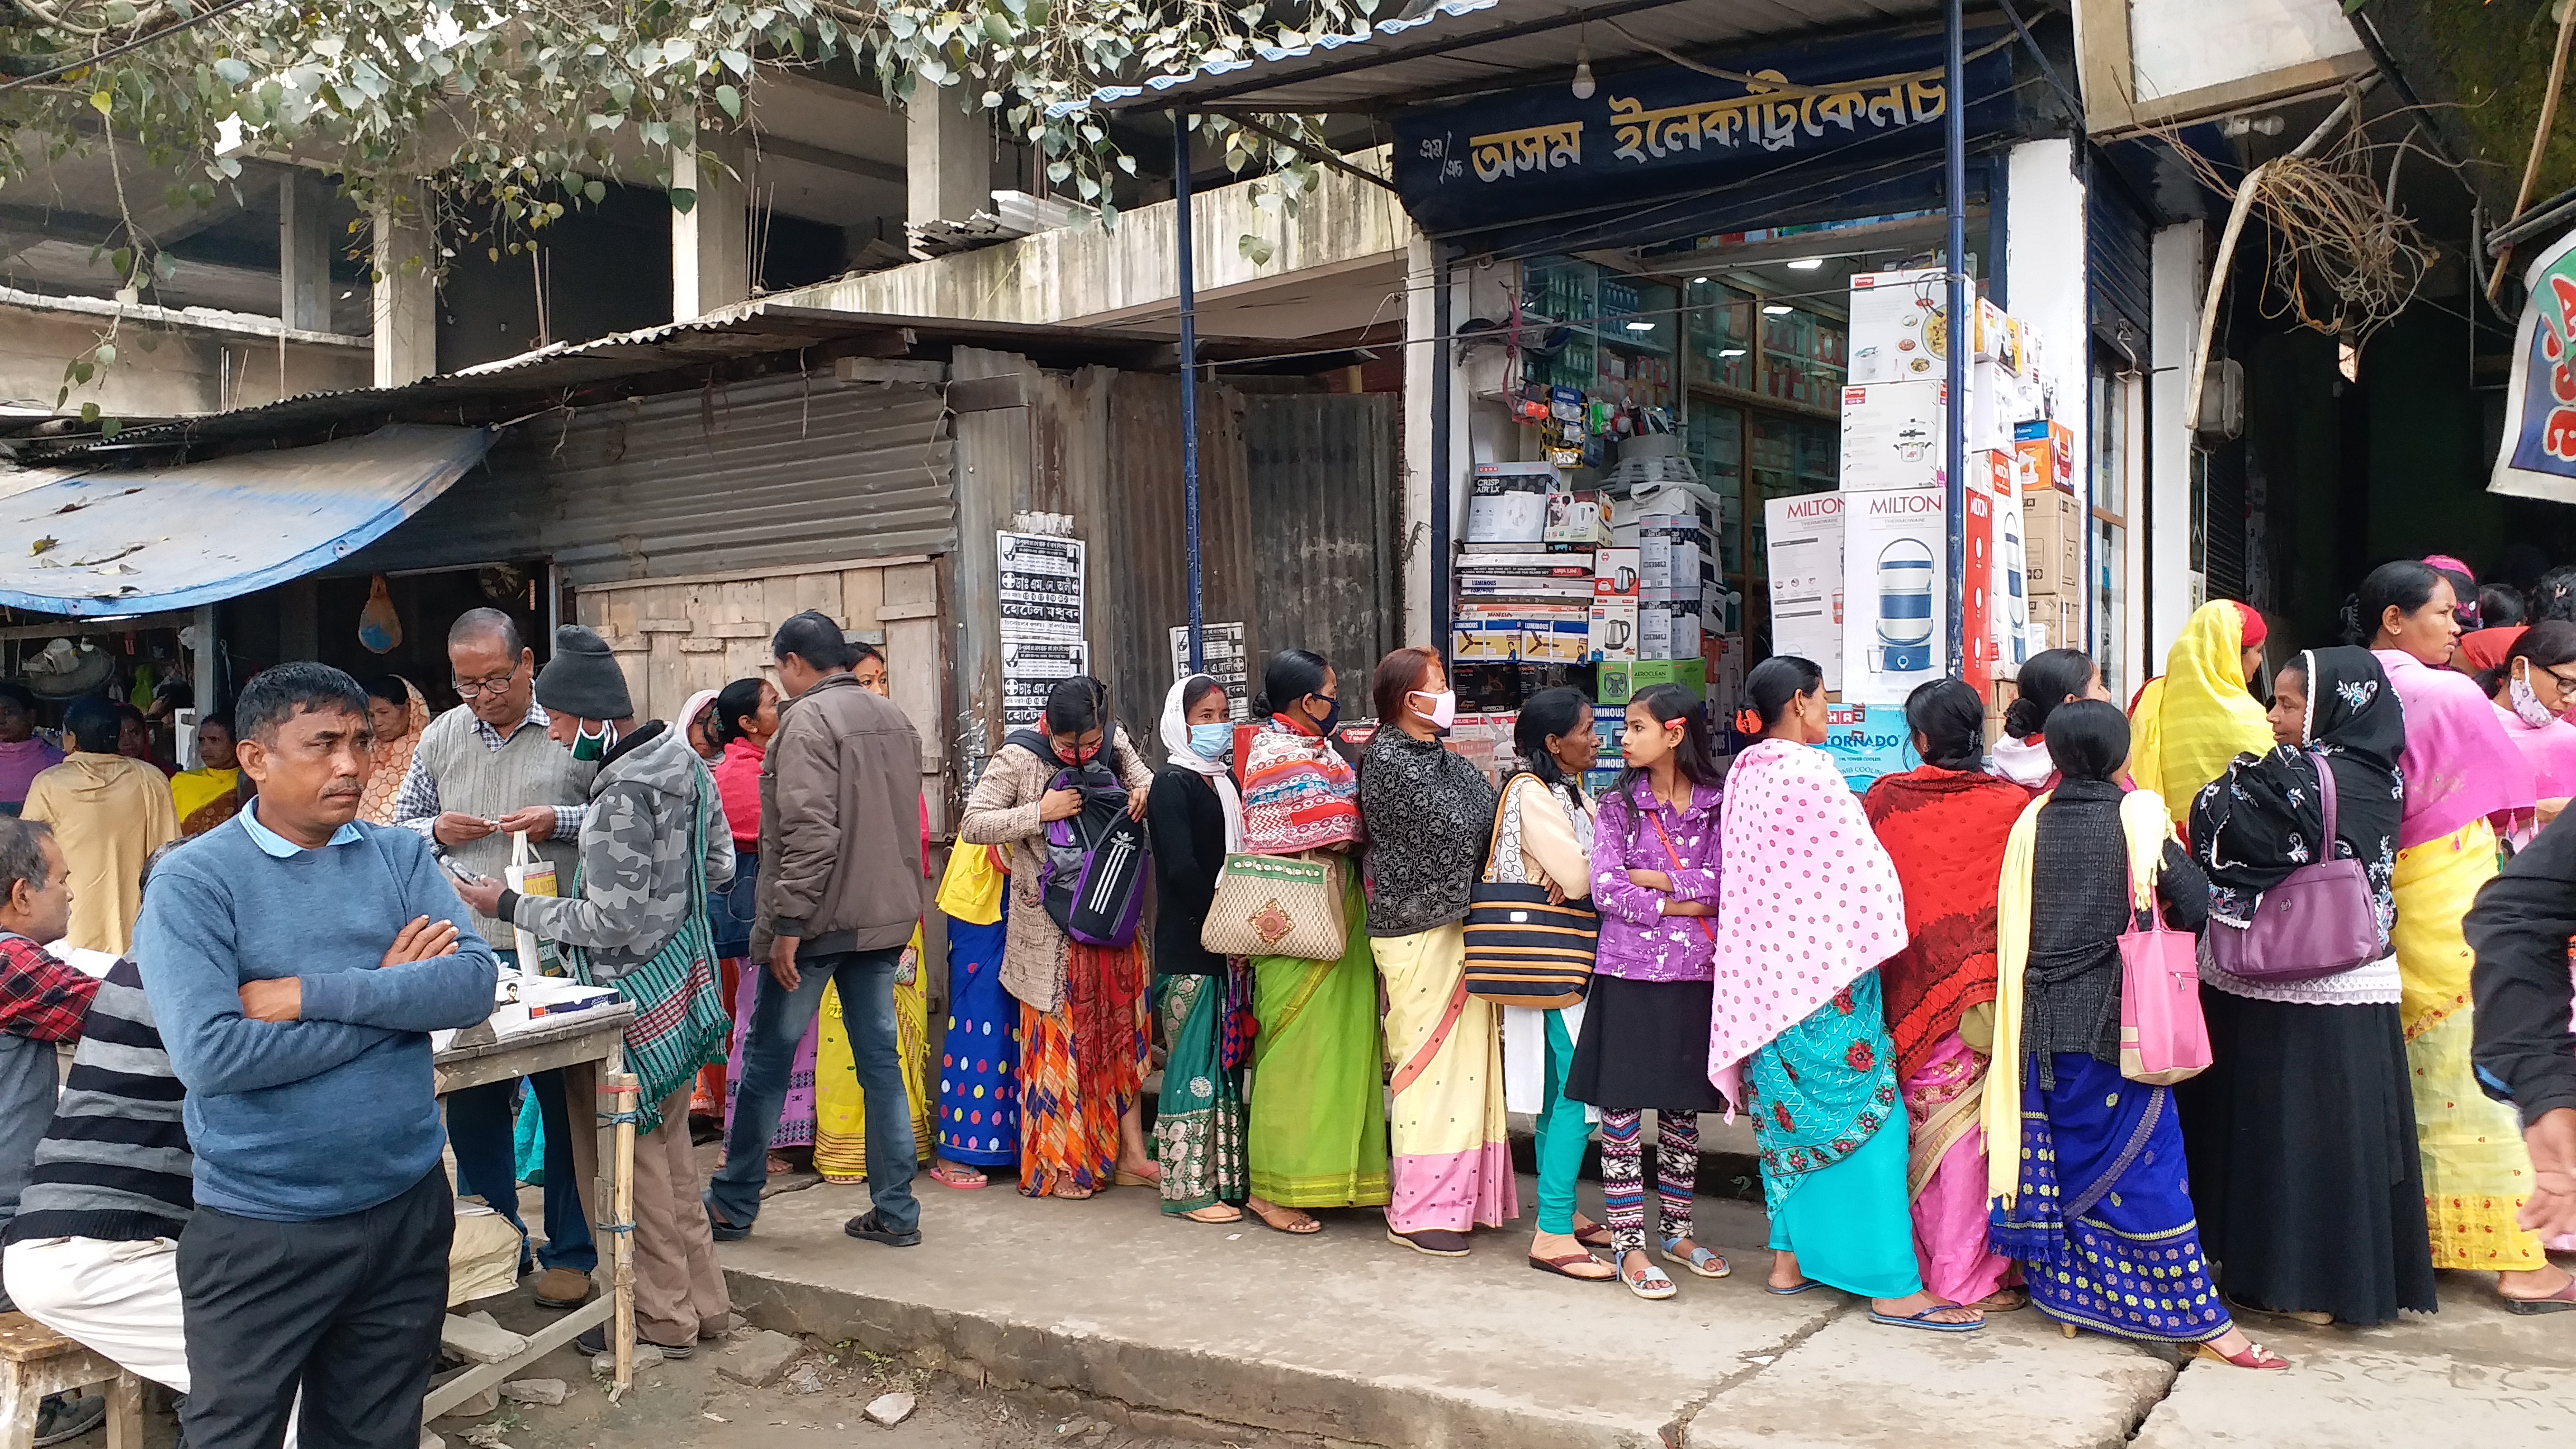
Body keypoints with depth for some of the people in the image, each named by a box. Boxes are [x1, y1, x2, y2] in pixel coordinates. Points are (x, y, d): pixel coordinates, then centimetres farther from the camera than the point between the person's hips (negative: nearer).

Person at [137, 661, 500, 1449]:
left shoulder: (401, 857, 2)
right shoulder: (193, 880, -9)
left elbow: (475, 984, -11)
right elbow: (210, 1054, -21)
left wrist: (317, 993, -20)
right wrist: (392, 996, -15)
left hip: (408, 1209, 4)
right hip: (260, 1229, -3)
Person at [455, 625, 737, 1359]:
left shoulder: (621, 797, -24)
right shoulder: (685, 760, 3)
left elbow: (611, 923, -22)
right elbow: (720, 864, 11)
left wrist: (509, 907, -13)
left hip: (634, 991, -9)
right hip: (683, 976, 9)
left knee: (633, 1158, 5)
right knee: (670, 1148, 19)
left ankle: (665, 1319, 17)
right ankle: (702, 1300, 29)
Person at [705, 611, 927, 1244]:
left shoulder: (808, 719, -12)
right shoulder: (895, 720, 13)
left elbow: (808, 830, -21)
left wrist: (787, 923, -20)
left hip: (819, 919, -7)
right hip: (884, 917, 7)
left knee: (767, 1057, 6)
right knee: (880, 1057, 9)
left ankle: (732, 1206, 17)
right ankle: (895, 1211, 11)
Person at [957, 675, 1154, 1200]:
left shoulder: (1115, 741, -1)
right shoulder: (1018, 760, -13)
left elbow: (1139, 771, 16)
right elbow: (971, 825, -15)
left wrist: (1146, 791, -8)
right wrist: (1039, 814, -23)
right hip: (1050, 926, -5)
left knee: (1122, 1027, 9)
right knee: (1057, 1037, 1)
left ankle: (1129, 1155, 19)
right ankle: (1053, 1165, 13)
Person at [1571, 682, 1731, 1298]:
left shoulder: (1717, 806, 3)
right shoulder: (1619, 804, 2)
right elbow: (1606, 891, -8)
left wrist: (1651, 878, -12)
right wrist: (1690, 903, -11)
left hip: (1694, 975, 1)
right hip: (1628, 974, -1)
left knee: (1683, 1108, 12)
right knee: (1622, 1108, 0)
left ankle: (1674, 1229, 27)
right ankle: (1627, 1243, 9)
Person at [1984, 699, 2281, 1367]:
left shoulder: (2032, 823, 2)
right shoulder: (2136, 816, -8)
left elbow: (2011, 927, 7)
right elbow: (2194, 905, -11)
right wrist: (2152, 915, 9)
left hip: (2043, 1023, 3)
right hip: (2116, 1021, -3)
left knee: (2062, 1160, 13)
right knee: (2144, 1162, 0)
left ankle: (2068, 1294, 21)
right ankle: (2201, 1320, 5)